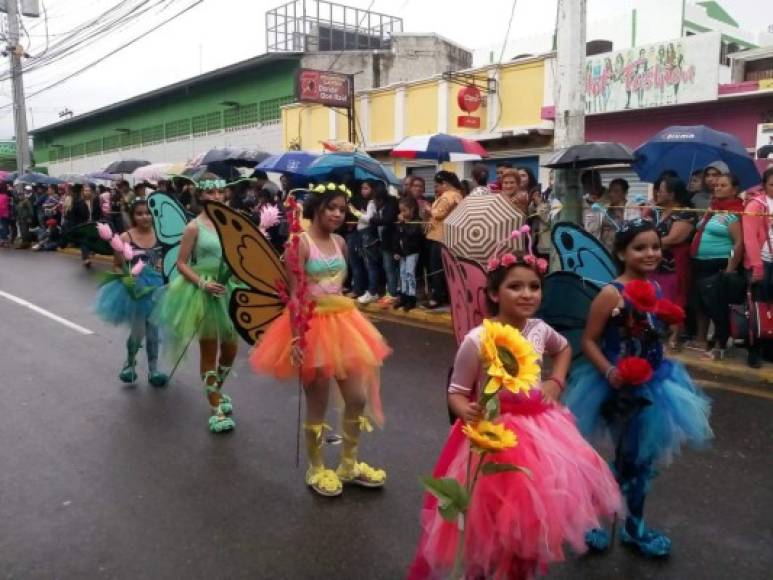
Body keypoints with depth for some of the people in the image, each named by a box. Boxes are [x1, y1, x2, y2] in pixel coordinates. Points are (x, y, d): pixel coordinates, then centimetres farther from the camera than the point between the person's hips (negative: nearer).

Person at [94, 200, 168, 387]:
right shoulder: (125, 237, -10)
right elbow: (117, 266, -4)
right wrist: (126, 278, -20)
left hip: (156, 287, 3)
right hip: (134, 289, -2)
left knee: (153, 330, 11)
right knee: (138, 331, 2)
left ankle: (153, 369, 24)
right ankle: (130, 363, 31)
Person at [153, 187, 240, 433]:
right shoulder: (195, 226, -8)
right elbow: (182, 264, -9)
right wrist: (202, 283, -21)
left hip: (228, 289, 5)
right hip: (203, 293, -5)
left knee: (230, 349, 12)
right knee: (209, 351, 5)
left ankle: (216, 391, 39)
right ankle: (216, 408, 15)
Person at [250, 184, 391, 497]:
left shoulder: (340, 242, 7)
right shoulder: (300, 243, -13)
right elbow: (295, 295, -17)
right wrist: (296, 338, -22)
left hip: (341, 322, 7)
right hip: (311, 326, -7)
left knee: (358, 398, 10)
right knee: (317, 406, 6)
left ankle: (349, 465, 30)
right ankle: (316, 470, 28)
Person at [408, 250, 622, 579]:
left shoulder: (539, 330, -2)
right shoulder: (477, 340, -19)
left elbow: (563, 348, 22)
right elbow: (456, 393, -12)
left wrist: (556, 382, 7)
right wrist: (467, 412, -34)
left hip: (539, 428, 6)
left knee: (536, 509, 15)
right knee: (495, 518, 4)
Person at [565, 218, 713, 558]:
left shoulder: (653, 288, 2)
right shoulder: (611, 294, -22)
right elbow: (588, 342, -20)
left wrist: (667, 321, -2)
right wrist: (609, 372, -32)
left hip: (652, 382, 8)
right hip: (620, 387, -8)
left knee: (644, 458, 19)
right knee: (627, 459, 5)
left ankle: (635, 527, 39)